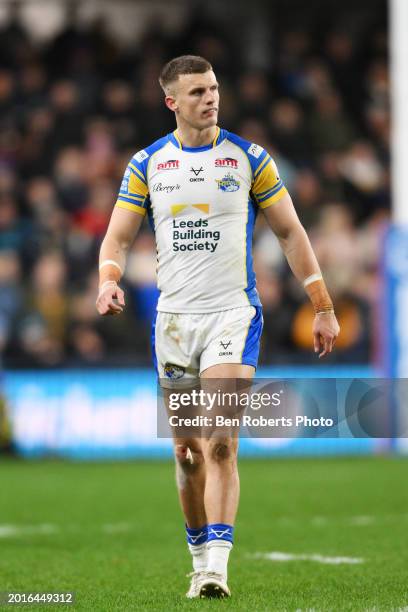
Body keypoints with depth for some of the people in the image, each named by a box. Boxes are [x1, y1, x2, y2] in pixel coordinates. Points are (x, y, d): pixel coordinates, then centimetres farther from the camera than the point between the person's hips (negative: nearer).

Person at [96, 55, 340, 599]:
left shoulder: (249, 158, 1)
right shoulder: (146, 164, 6)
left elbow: (291, 232, 6)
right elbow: (119, 237, 8)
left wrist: (323, 308, 3)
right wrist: (109, 280, -15)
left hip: (234, 314, -3)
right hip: (173, 318, 3)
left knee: (220, 443, -17)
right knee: (187, 451, 6)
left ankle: (217, 565, -19)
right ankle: (201, 557, 22)